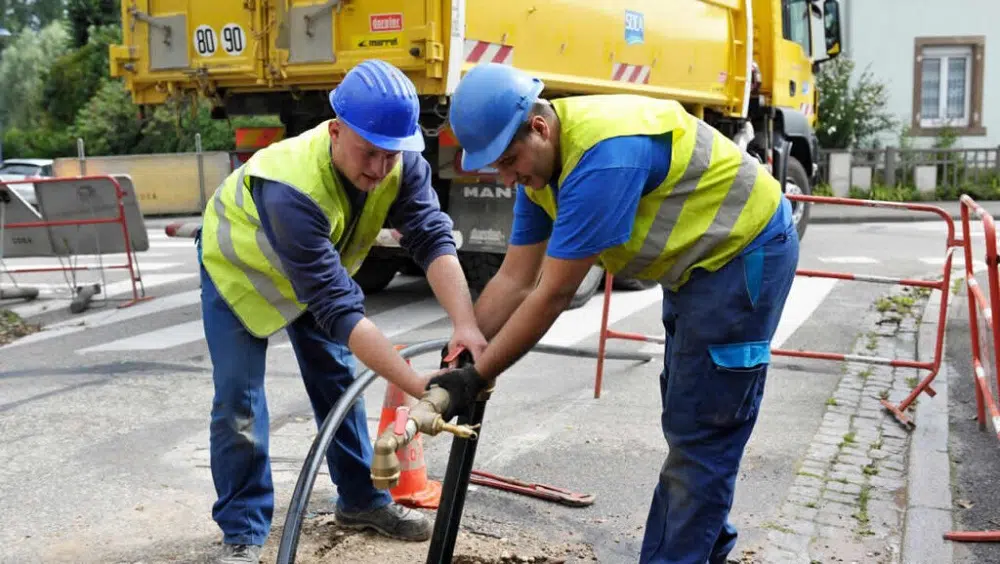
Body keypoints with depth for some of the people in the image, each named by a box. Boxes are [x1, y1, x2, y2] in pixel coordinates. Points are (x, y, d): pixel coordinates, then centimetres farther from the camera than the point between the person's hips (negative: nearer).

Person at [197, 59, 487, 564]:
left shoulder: (401, 161, -29)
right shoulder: (290, 188, -45)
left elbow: (432, 238, -33)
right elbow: (337, 307, -47)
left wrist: (465, 326, -50)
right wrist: (419, 386, -49)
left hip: (321, 267, 5)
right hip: (239, 267, -5)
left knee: (339, 382, 9)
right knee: (238, 401, -8)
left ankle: (361, 500, 25)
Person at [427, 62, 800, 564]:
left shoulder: (602, 156, -34)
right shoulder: (540, 160, -4)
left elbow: (553, 296, -31)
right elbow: (515, 279, -2)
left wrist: (477, 377, -24)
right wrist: (461, 356, -8)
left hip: (746, 251, -10)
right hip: (697, 260, 10)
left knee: (700, 436, -6)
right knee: (688, 427, 18)